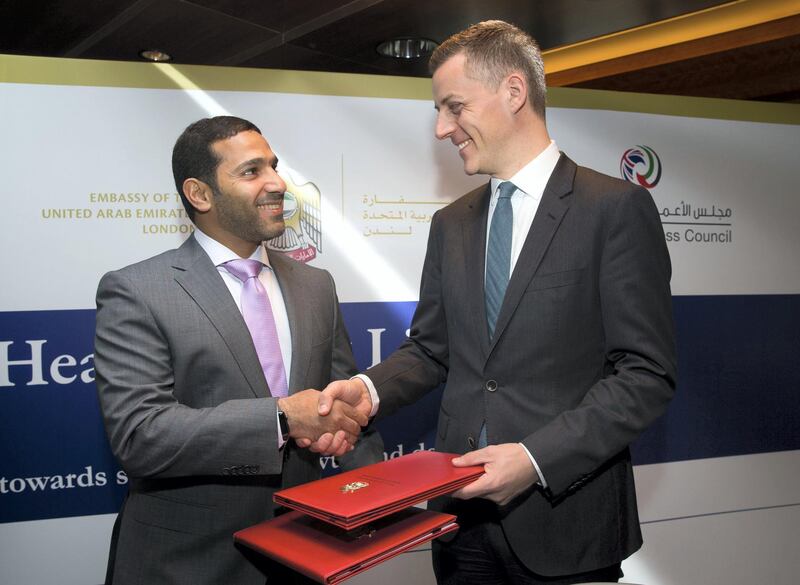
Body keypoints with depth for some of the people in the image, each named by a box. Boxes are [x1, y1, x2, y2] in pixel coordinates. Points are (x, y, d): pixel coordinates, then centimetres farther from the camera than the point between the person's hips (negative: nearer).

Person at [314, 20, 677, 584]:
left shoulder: (617, 208, -9)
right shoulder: (451, 224, 9)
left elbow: (647, 373, -12)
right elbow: (430, 349, 11)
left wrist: (537, 456, -20)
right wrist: (371, 388, -8)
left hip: (563, 520, -4)